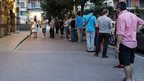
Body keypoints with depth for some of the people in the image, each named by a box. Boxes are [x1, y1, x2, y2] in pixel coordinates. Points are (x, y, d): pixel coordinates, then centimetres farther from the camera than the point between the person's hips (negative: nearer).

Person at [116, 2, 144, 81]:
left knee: (126, 63, 2)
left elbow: (120, 33, -24)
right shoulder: (133, 15, 8)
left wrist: (117, 45, -20)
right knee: (131, 62, 19)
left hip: (125, 43, -8)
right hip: (133, 42, 8)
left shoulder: (121, 17, -18)